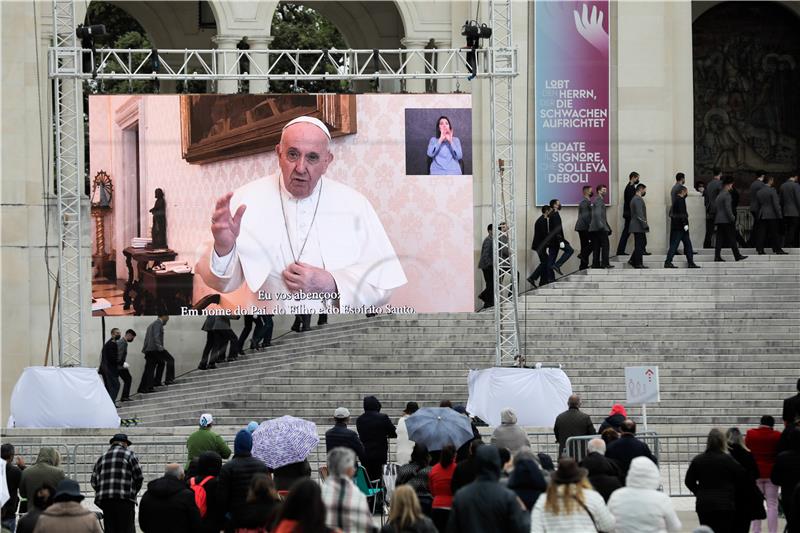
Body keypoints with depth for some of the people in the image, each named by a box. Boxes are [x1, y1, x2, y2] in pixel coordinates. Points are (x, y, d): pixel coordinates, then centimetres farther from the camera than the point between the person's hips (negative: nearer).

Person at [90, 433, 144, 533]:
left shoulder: (102, 458, 18)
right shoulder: (129, 454, 3)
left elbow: (94, 481, 13)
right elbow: (139, 477, -1)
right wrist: (133, 492, 13)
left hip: (105, 501, 5)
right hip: (124, 499, -5)